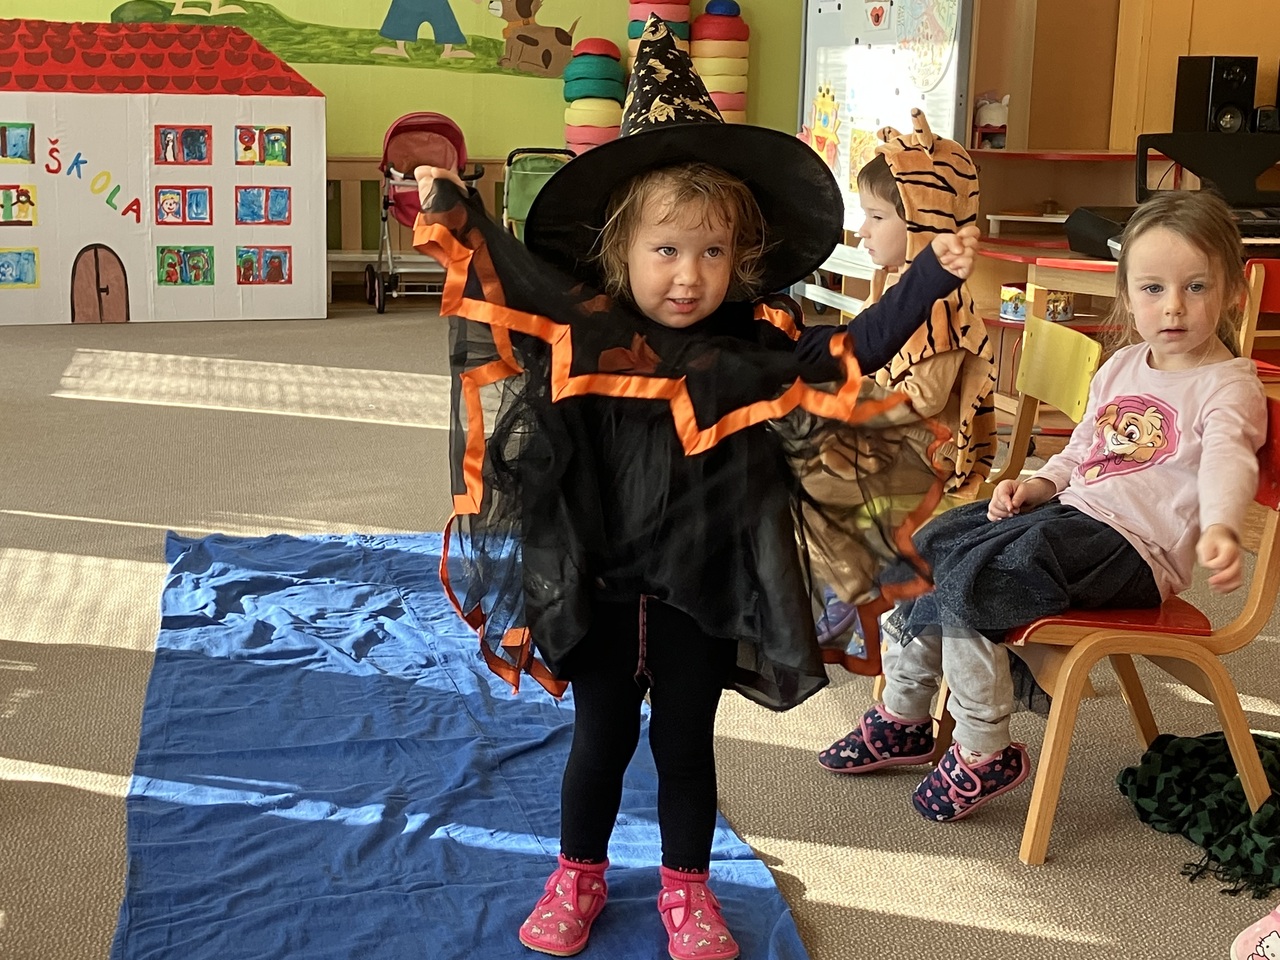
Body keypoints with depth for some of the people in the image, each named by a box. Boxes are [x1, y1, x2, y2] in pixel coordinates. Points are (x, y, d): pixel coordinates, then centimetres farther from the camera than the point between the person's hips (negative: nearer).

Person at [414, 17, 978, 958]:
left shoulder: (755, 349, -8)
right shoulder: (585, 329, -9)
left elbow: (853, 355, -7)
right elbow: (520, 270, 0)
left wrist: (931, 275, -14)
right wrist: (455, 209, -8)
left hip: (702, 590, 0)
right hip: (598, 584, 0)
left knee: (686, 743, 15)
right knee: (601, 738, 16)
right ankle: (578, 878, 36)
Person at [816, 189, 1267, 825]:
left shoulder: (1227, 384, -8)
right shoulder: (1122, 367, 16)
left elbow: (1227, 460, -28)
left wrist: (1219, 528, -49)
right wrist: (1037, 485, 6)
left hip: (1132, 548, -8)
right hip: (1069, 512, 9)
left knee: (968, 583, -24)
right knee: (930, 546, 1)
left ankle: (983, 753, -7)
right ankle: (904, 719, 13)